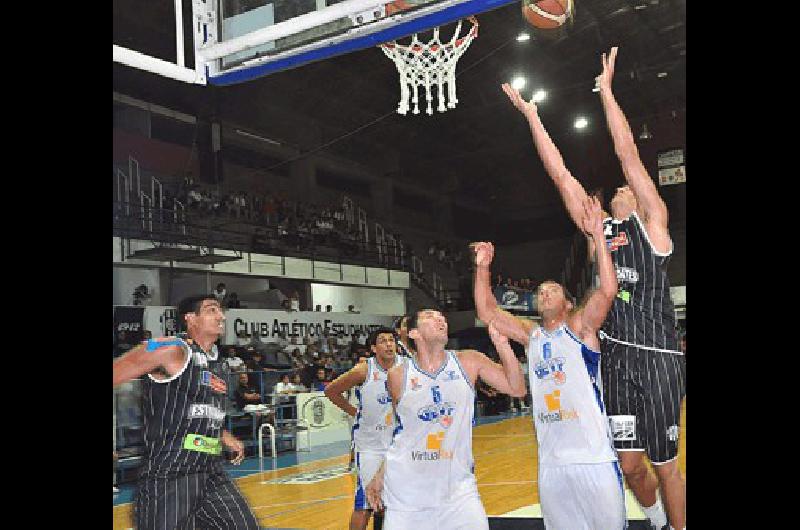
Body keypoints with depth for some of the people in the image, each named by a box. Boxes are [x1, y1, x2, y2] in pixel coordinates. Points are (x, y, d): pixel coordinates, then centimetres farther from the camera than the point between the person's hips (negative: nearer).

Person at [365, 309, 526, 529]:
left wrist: (502, 342, -18)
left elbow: (516, 388, -7)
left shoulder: (469, 362, -1)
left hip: (457, 485, 0)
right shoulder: (398, 376, -1)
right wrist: (380, 475, 12)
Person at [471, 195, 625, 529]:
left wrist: (597, 235, -20)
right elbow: (486, 311, 11)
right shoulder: (530, 335, 11)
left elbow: (608, 290, -18)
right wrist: (482, 268, 2)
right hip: (550, 461, 5)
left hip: (594, 458, -5)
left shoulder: (580, 327, -2)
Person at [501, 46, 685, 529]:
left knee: (664, 464, 2)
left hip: (658, 357, -4)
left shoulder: (653, 221, 3)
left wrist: (606, 89, -1)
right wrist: (531, 115, 12)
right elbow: (560, 173, 12)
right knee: (629, 463, 9)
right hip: (615, 356, 4)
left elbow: (628, 153, -4)